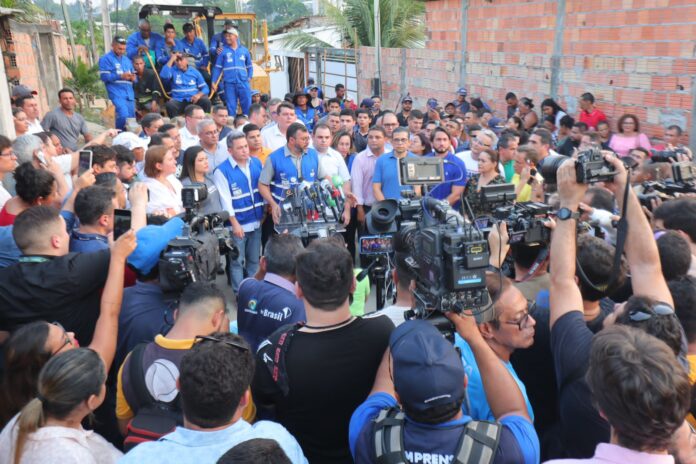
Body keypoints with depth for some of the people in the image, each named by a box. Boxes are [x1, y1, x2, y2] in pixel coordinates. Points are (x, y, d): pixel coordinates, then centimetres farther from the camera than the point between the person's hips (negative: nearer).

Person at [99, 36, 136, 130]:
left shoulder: (127, 60, 23)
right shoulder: (106, 59, 2)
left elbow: (133, 75, 26)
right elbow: (104, 76, -8)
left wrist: (133, 77, 0)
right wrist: (121, 76, -16)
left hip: (129, 94, 7)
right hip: (117, 93, -7)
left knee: (131, 118, 6)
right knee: (123, 115, -23)